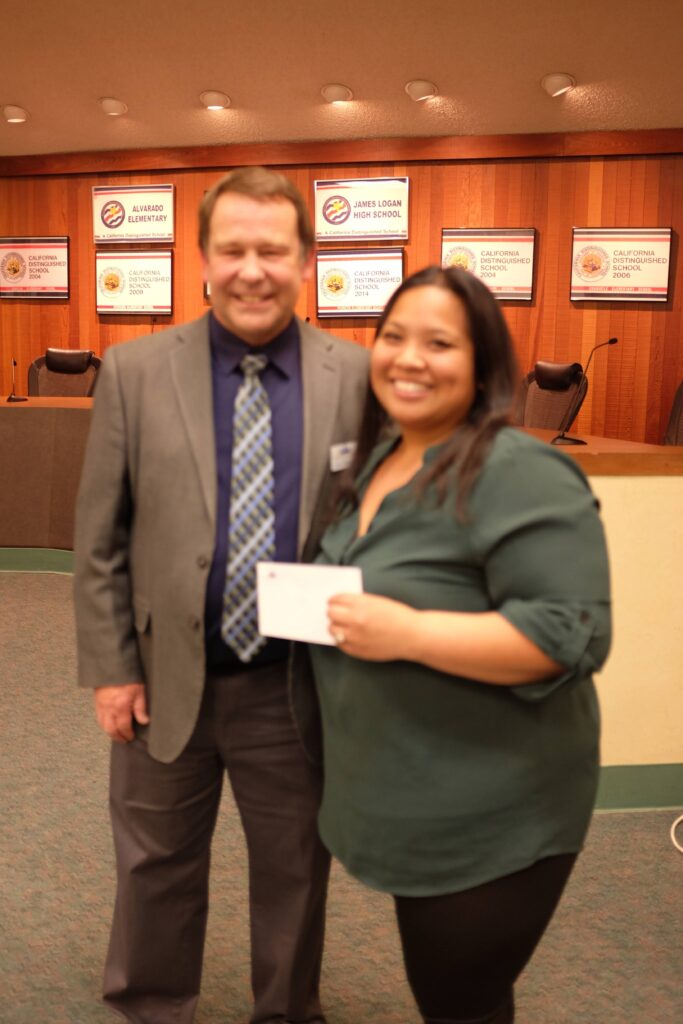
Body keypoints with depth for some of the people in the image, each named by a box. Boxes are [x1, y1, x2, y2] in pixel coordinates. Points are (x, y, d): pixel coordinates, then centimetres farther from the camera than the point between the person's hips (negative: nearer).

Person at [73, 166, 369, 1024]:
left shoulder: (357, 375, -6)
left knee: (295, 871, 20)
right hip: (166, 680, 1)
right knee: (156, 867, 21)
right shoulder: (134, 371, -5)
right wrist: (110, 667, -4)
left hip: (300, 686, 0)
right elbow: (99, 539, -2)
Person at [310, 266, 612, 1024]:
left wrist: (407, 633, -30)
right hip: (406, 802, 8)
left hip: (489, 819, -8)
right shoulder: (378, 460, 7)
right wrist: (316, 602, 1)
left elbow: (572, 633, -26)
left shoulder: (520, 474, -20)